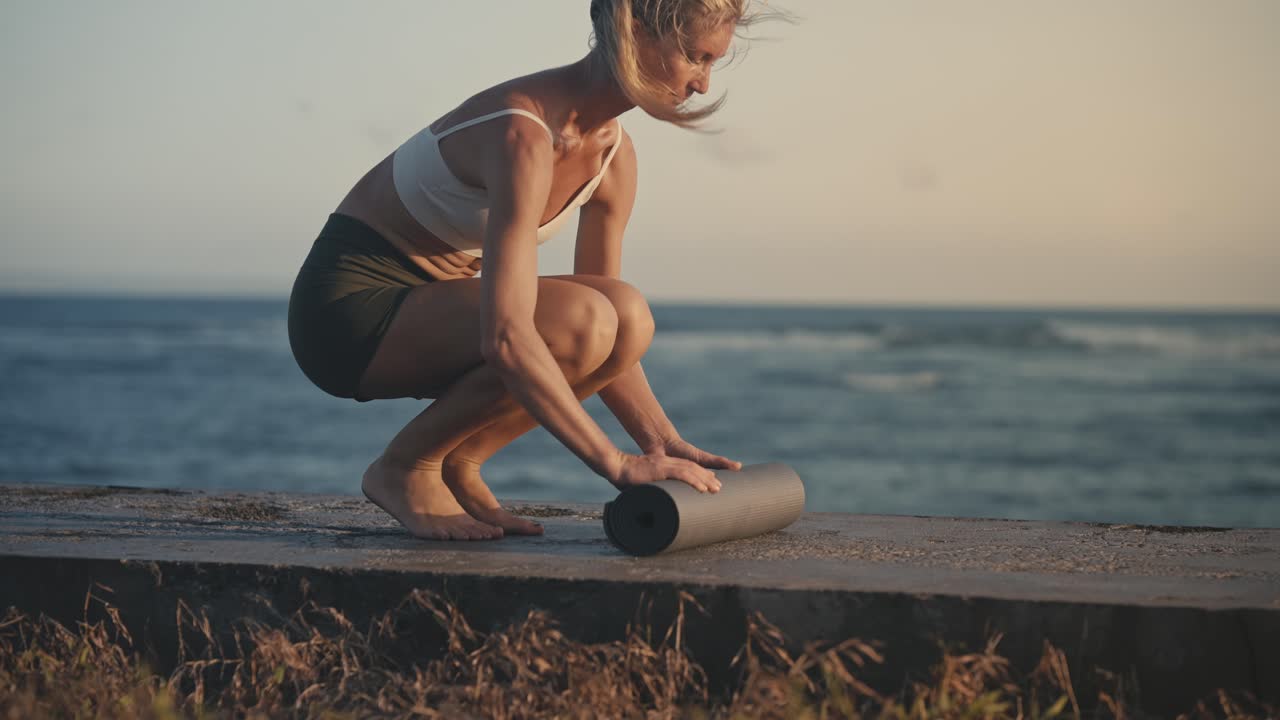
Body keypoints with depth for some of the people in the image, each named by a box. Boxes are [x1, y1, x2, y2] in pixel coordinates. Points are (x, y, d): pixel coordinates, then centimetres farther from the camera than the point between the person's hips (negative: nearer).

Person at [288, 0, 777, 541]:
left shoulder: (614, 155, 0)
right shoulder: (525, 135, -28)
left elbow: (614, 333, 7)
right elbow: (505, 338, -35)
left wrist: (665, 445, -4)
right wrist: (617, 465, -33)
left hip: (428, 299, 8)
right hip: (349, 307, -8)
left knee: (629, 318, -12)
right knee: (579, 321, -29)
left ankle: (456, 462, 1)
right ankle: (405, 467, -9)